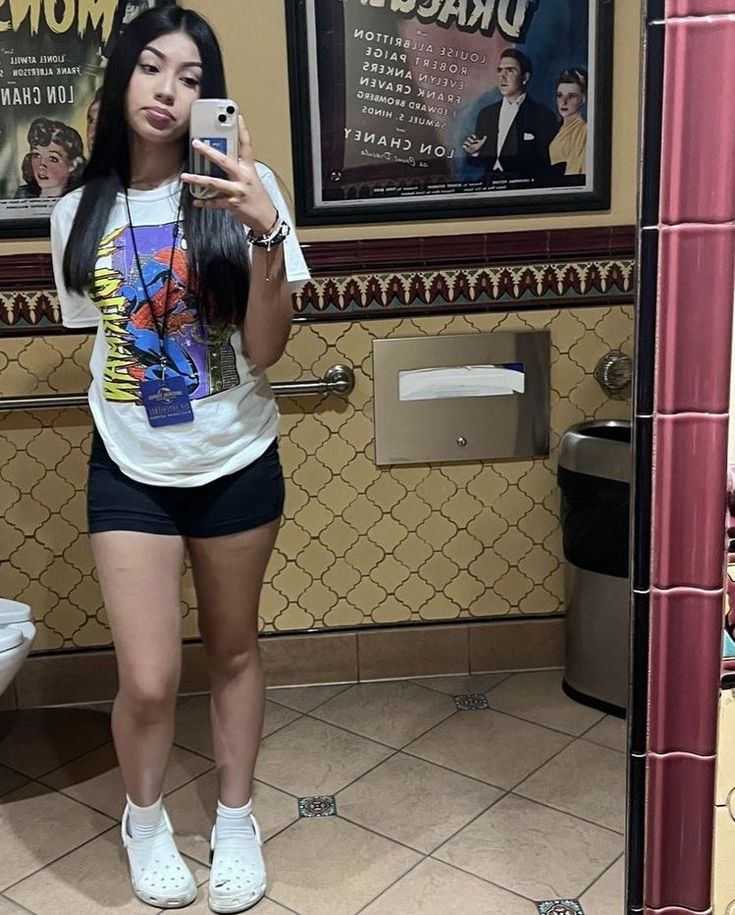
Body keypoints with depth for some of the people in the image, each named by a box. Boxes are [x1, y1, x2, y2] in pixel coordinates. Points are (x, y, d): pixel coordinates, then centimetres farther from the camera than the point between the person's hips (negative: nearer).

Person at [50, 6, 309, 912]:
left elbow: (265, 350, -14)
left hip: (236, 463, -1)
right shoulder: (79, 214, -1)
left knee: (233, 650, 16)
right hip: (130, 471, 1)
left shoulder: (240, 190, -9)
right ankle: (144, 818, 32)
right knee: (148, 680, 0)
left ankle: (235, 821, 38)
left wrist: (265, 232, -26)